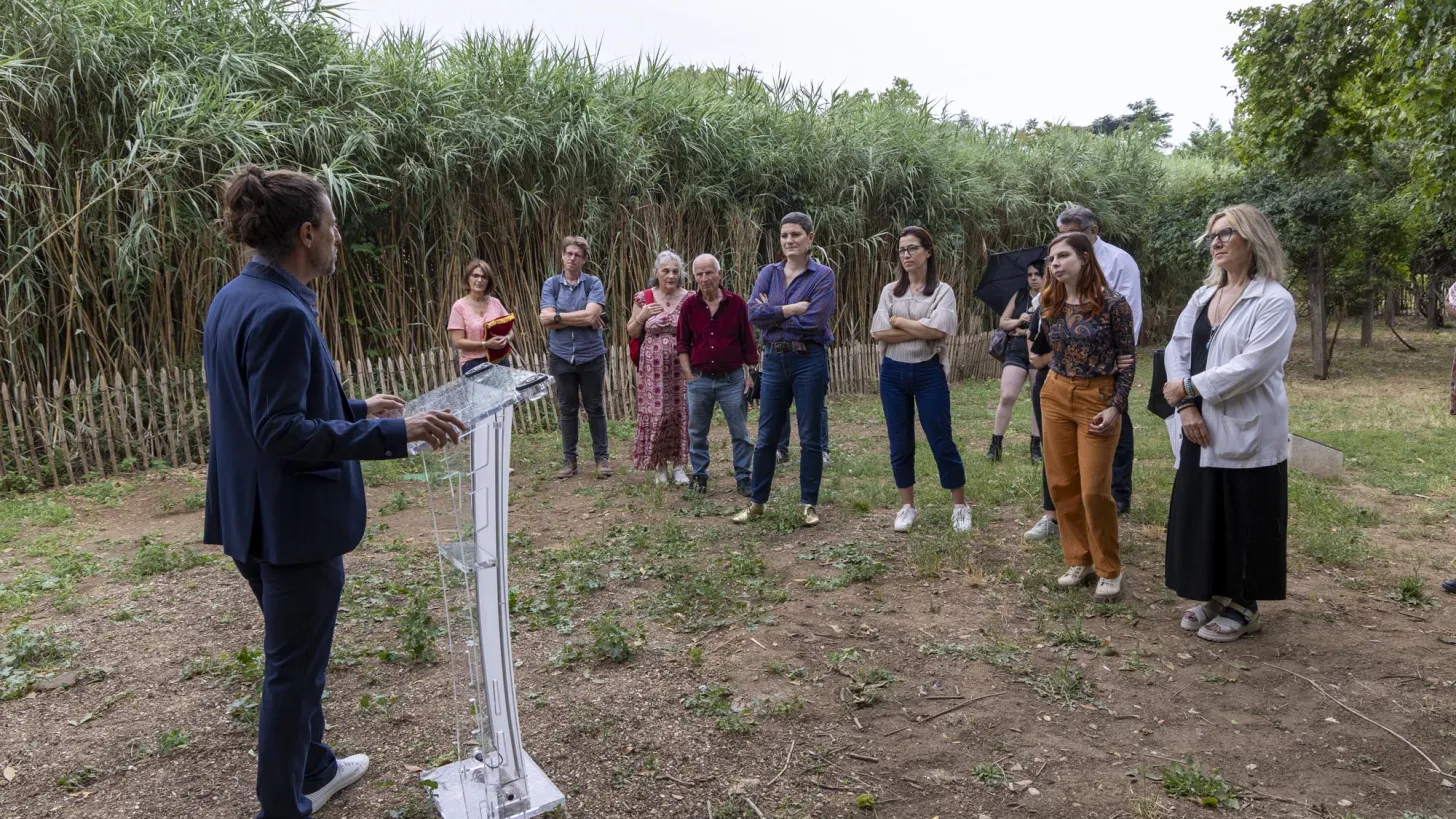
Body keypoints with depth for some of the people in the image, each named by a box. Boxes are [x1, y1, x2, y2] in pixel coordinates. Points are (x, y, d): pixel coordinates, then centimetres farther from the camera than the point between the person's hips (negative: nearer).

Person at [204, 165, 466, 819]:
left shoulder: (233, 299, 7)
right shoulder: (280, 311, -23)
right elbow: (282, 432, -26)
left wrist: (356, 409, 19)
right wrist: (394, 433, -27)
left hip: (254, 517, 10)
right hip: (294, 520, -10)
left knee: (295, 656, 24)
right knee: (293, 668, 6)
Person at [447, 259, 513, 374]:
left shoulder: (495, 303, 6)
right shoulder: (459, 306, -4)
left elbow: (510, 329, 13)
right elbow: (457, 342, -9)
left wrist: (506, 338, -11)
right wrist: (485, 344, -20)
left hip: (500, 361, 3)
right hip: (474, 365, -3)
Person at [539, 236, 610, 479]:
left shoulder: (593, 284, -3)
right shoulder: (551, 285, 2)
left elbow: (591, 315, -17)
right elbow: (546, 320, -10)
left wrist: (559, 316, -12)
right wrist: (581, 319, -13)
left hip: (591, 356, -1)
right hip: (561, 356, 1)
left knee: (595, 408, 8)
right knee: (567, 409, 10)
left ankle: (601, 457, 18)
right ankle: (569, 459, 20)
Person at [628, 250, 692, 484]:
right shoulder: (643, 298, 1)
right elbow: (632, 333, 8)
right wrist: (641, 316, -9)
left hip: (681, 366, 0)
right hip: (653, 367, 0)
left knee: (680, 413, 2)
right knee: (655, 414, 1)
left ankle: (678, 464, 16)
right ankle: (660, 464, 17)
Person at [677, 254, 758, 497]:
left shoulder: (737, 303, -4)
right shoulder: (689, 305, -1)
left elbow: (747, 342, 2)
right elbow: (682, 344, 6)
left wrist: (750, 374, 0)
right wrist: (689, 375, -1)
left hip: (732, 378, -1)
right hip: (700, 379, 1)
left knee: (740, 433, 4)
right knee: (697, 432, 11)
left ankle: (743, 478, 16)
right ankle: (699, 476, 25)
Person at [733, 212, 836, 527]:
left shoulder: (823, 275, -4)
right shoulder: (768, 273, 7)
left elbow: (814, 321, -17)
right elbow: (753, 313, -7)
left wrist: (773, 314, -7)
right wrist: (793, 309, -14)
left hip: (809, 360, -3)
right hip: (774, 360, 4)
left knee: (810, 437, 5)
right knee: (766, 436, 9)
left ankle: (809, 504, 17)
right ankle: (757, 502, 21)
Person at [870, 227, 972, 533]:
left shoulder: (943, 291, -2)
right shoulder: (890, 291, 6)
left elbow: (937, 330, -19)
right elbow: (878, 333, -7)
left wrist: (898, 320, -10)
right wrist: (921, 331, -13)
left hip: (929, 373, -3)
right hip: (893, 373, 3)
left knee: (942, 441, 1)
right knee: (900, 444, 8)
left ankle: (960, 505, 17)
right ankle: (907, 507, 21)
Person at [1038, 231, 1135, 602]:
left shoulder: (1113, 304, -11)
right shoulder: (1050, 306, 3)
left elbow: (1127, 360, -7)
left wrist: (1116, 407, -12)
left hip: (1097, 399, -5)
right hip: (1055, 396, 5)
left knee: (1094, 489, -6)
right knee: (1061, 484, 7)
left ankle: (1109, 571, 11)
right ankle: (1079, 561, 22)